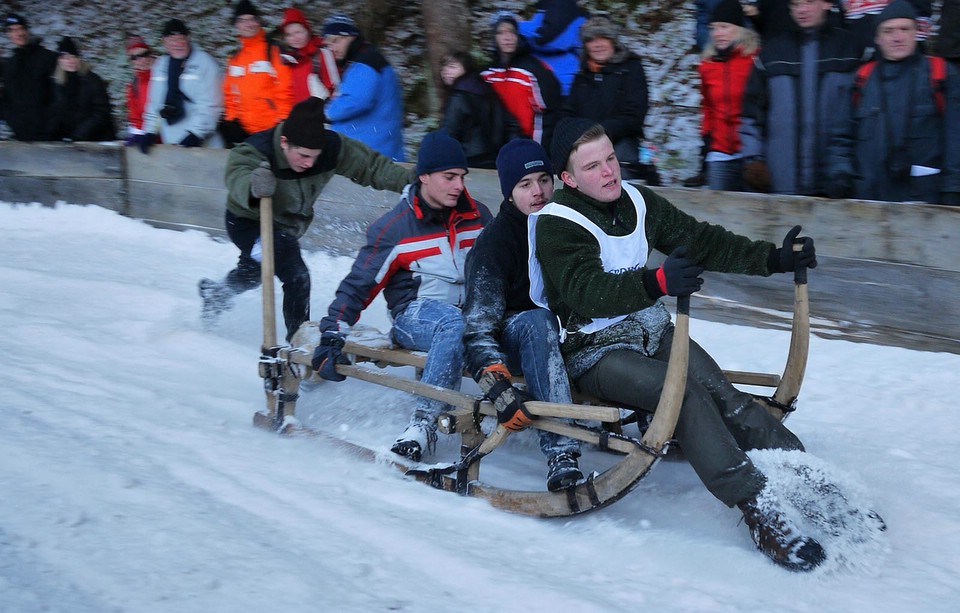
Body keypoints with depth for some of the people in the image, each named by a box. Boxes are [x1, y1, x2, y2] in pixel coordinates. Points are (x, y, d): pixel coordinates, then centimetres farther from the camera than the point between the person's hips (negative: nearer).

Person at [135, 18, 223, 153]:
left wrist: (195, 134, -18)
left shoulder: (204, 62, -7)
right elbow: (154, 103, 17)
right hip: (170, 143, 5)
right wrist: (150, 132, 10)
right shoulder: (160, 65, 12)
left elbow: (210, 104, -12)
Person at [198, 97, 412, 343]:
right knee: (296, 276, -24)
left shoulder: (331, 147, -25)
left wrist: (410, 181, -29)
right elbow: (238, 178, -52)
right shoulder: (255, 151, -35)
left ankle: (217, 291, 62)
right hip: (249, 223, -6)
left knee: (253, 272, 31)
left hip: (288, 225, 6)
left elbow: (372, 165, -18)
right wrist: (254, 186, -75)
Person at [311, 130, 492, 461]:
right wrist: (332, 335, -8)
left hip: (475, 312, 4)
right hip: (415, 315, -4)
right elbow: (358, 286, 0)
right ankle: (424, 422, -41)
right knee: (455, 323, -41)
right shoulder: (394, 228, -2)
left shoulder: (478, 216, 10)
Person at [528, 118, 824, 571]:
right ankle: (759, 510, -35)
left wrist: (773, 258, 1)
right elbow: (588, 291, -27)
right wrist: (657, 283, -44)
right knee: (684, 393, -29)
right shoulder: (556, 226, -12)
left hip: (652, 331, 6)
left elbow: (702, 241, 11)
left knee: (718, 390, -20)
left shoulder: (639, 203, 8)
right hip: (594, 352, -6)